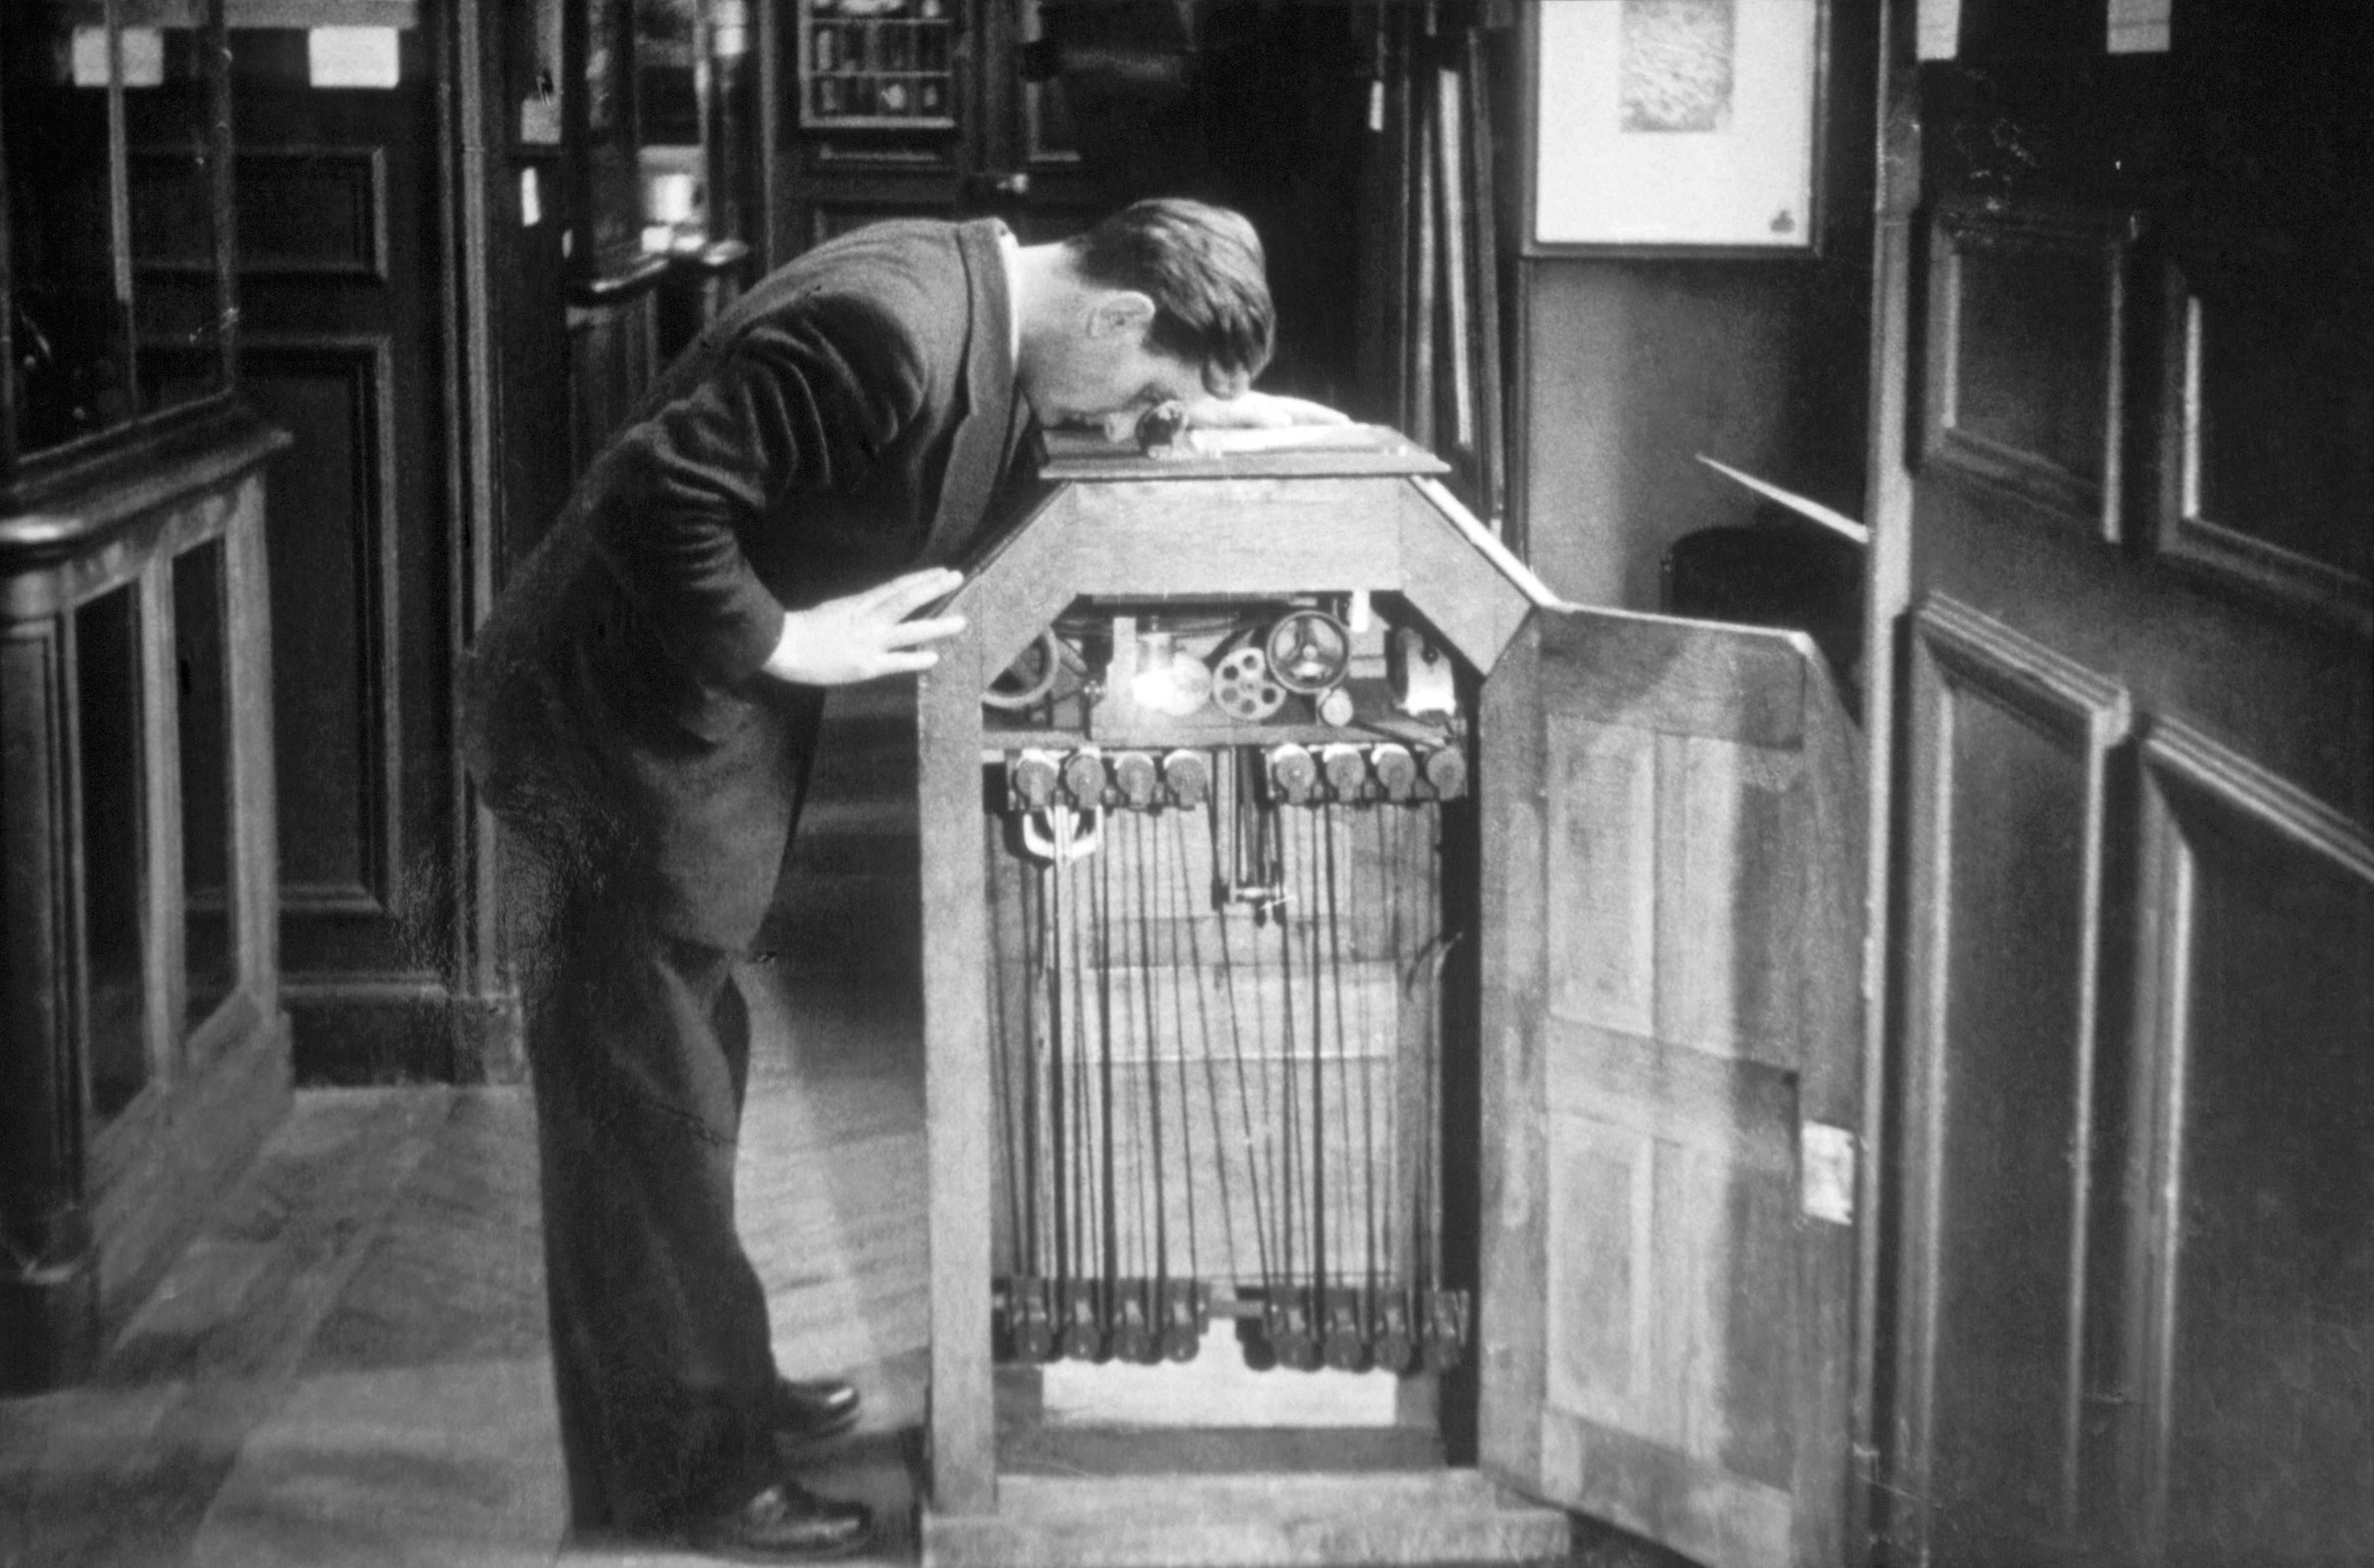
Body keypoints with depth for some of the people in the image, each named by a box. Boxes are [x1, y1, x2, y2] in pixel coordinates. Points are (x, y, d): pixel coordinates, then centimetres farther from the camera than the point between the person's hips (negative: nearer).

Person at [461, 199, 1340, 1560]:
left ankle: (715, 1388, 35)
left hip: (692, 720, 10)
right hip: (617, 727, -10)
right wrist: (785, 644, -21)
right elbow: (655, 496, -30)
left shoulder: (988, 313, 3)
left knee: (685, 1084, 20)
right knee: (648, 1106, 1)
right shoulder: (892, 331, -27)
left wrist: (1207, 407, 7)